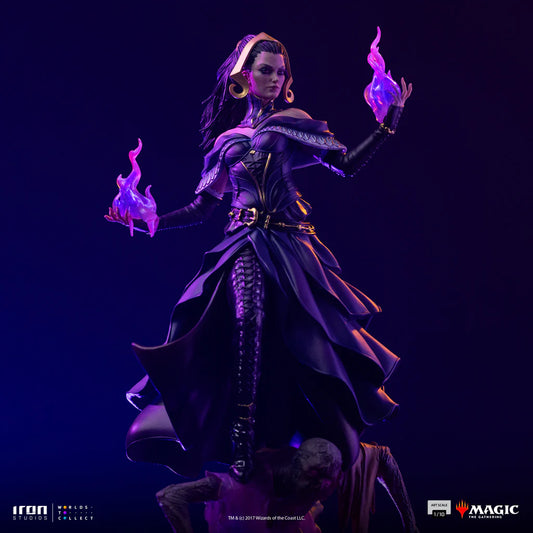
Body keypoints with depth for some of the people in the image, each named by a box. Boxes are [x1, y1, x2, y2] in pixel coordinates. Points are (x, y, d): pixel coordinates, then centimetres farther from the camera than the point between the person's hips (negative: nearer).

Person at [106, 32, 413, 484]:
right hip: (245, 244, 0)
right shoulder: (228, 140, 18)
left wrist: (390, 120, 1)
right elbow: (201, 209, 18)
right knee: (248, 319, -25)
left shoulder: (291, 124, 14)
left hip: (290, 243, 0)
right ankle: (242, 445, -29)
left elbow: (347, 164, 7)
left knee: (301, 333, -9)